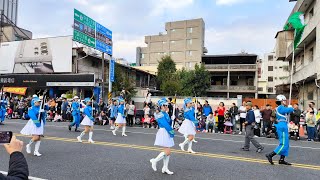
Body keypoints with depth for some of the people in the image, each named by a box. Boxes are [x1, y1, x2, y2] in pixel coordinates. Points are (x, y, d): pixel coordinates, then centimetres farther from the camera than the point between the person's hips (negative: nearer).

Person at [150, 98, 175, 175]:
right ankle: (154, 161, 9)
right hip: (163, 133, -9)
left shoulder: (166, 114, 12)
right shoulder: (160, 115, -15)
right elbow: (165, 124, -19)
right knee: (167, 152, -9)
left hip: (167, 133, 9)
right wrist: (171, 131, -15)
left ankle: (165, 168, 20)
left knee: (168, 152, 11)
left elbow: (169, 123, 12)